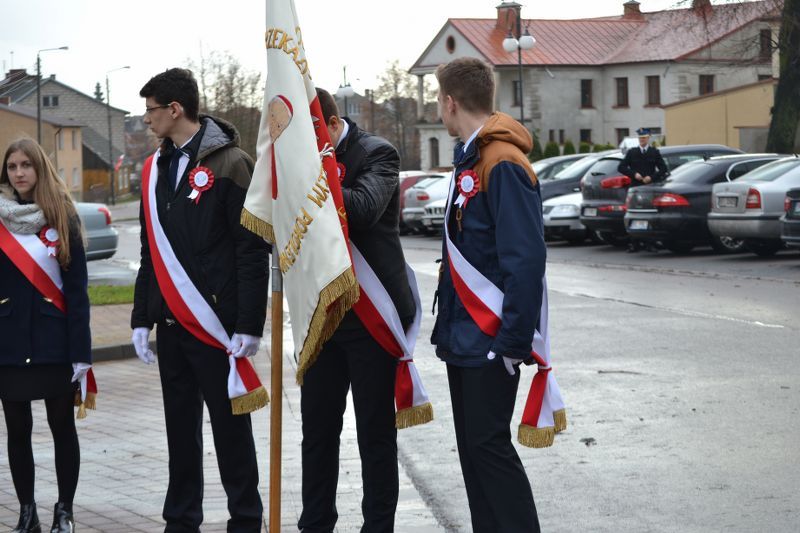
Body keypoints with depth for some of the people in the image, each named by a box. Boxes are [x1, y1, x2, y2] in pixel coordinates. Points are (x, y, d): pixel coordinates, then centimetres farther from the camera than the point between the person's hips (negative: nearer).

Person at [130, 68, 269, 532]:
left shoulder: (230, 163, -8)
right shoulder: (158, 169, 14)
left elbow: (253, 250, -12)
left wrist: (250, 325, -16)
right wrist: (142, 318, 13)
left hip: (217, 323, -7)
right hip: (171, 322, 7)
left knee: (230, 425, 1)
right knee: (180, 425, 11)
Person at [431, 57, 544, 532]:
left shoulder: (503, 164, -18)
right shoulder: (469, 160, 13)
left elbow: (527, 260, -23)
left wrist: (514, 342, -24)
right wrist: (449, 324, 14)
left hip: (491, 343, -9)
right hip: (463, 336, 10)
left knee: (489, 443, -7)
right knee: (473, 444, 12)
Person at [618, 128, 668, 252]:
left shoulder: (655, 152, 8)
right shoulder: (632, 152, 11)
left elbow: (663, 169, 5)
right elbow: (621, 167, 8)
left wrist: (652, 177, -10)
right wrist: (634, 174, -6)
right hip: (636, 188, 1)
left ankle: (650, 242, 3)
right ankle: (634, 243, -2)